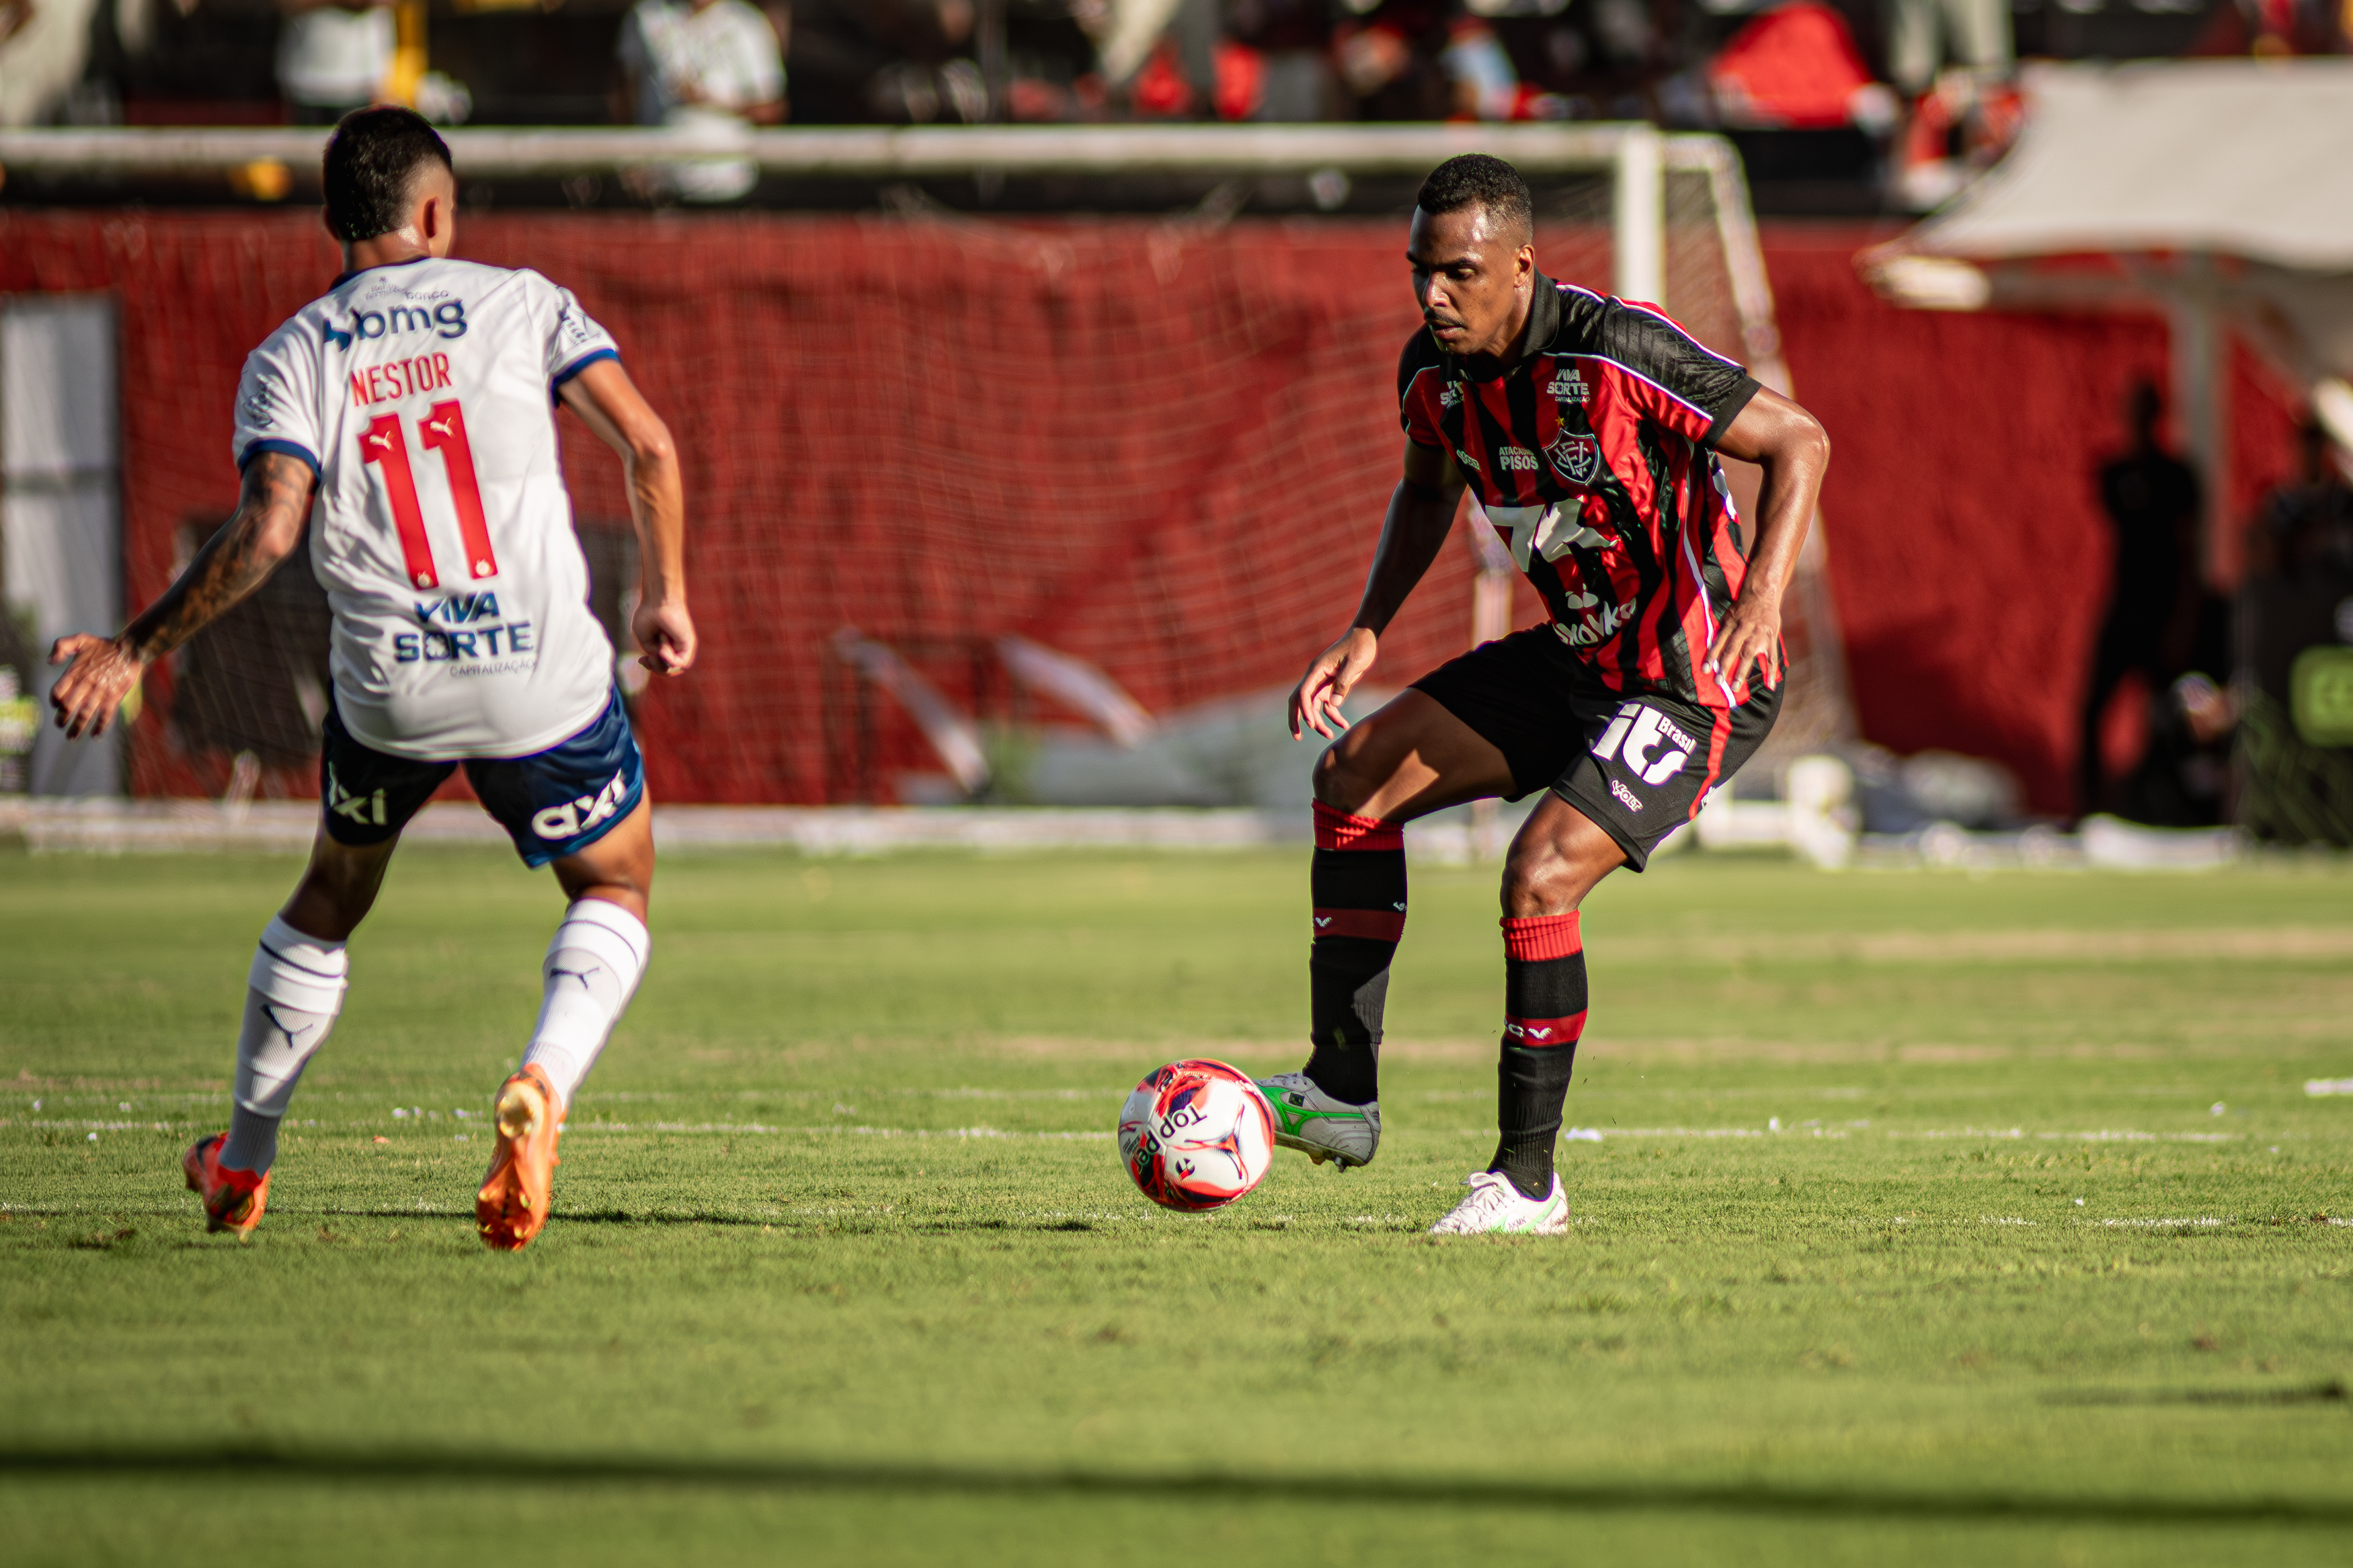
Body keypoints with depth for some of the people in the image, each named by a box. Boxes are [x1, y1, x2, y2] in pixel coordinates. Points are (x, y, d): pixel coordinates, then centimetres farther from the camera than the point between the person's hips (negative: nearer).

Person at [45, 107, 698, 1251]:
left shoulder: (291, 358, 3)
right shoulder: (521, 303, 4)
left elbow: (265, 534, -11)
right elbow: (646, 444, -3)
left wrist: (134, 653, -5)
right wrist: (666, 596, 11)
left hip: (388, 686, 2)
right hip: (543, 671, -1)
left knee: (331, 898, 26)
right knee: (614, 894, 19)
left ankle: (241, 1167, 34)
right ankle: (542, 1087, -11)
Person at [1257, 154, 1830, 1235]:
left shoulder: (1617, 355, -27)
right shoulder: (1434, 371, -4)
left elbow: (1800, 443, -22)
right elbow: (1427, 490, 19)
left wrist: (1763, 595, -36)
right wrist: (1366, 632, 6)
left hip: (1698, 684, -9)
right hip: (1581, 654, 9)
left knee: (1540, 874, -23)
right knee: (1357, 774, 4)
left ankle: (1526, 1181, -11)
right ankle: (1341, 1094, 8)